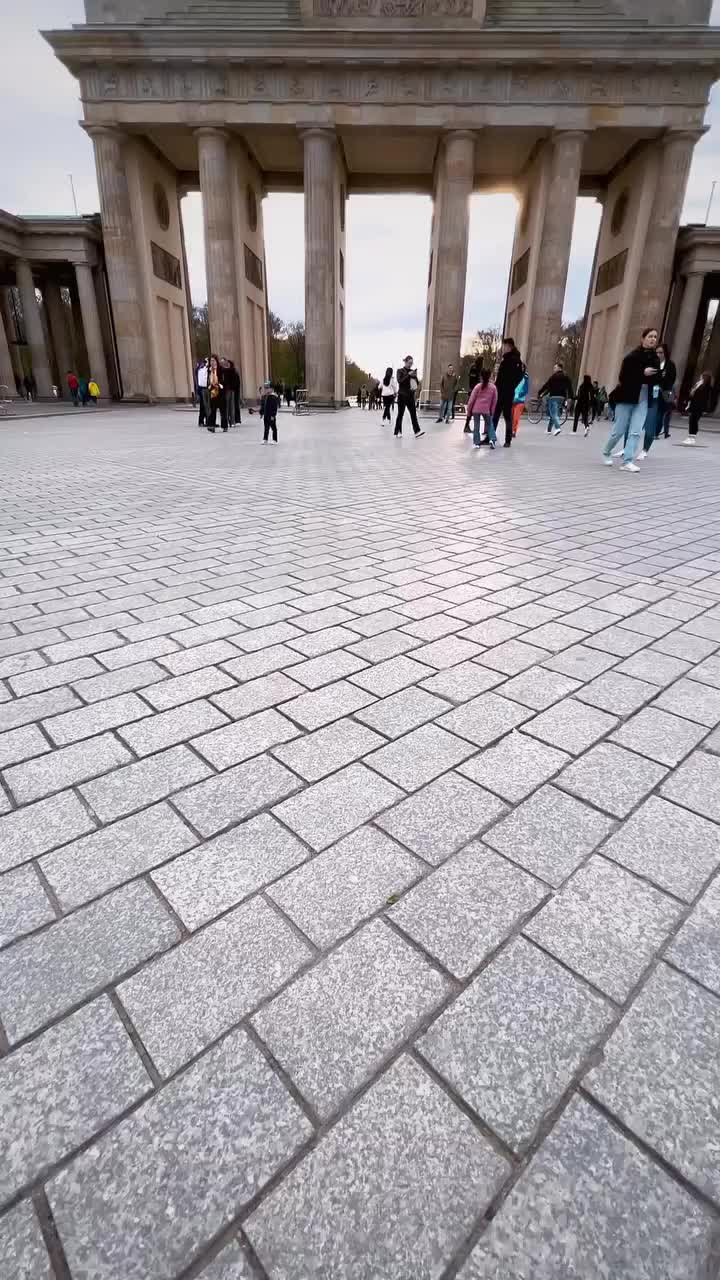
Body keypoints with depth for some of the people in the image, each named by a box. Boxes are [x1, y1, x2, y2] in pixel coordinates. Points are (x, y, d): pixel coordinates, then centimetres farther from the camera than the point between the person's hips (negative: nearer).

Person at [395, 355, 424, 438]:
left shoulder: (413, 371, 12)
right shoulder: (400, 371, -1)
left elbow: (417, 382, 16)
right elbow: (399, 381, -16)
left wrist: (417, 387, -7)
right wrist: (408, 375, -21)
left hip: (411, 396, 4)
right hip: (402, 395, -4)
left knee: (413, 413, -4)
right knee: (400, 414, 0)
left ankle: (416, 431, -9)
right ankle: (398, 431, 9)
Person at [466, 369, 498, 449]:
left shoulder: (478, 386, -6)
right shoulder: (493, 387, -1)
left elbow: (472, 399, -5)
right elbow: (494, 400, 5)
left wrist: (469, 409, 6)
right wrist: (492, 411, 15)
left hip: (476, 409, -1)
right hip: (486, 410, 1)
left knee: (476, 426, 8)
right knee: (489, 424, 16)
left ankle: (476, 443, 6)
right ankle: (492, 439, -2)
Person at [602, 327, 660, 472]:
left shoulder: (655, 358, 7)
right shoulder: (632, 356, -8)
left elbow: (656, 379, 9)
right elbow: (623, 377, -15)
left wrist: (652, 377, -13)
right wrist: (643, 373, -21)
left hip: (643, 400, 4)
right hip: (626, 397, -4)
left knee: (636, 432, -7)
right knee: (619, 430, 2)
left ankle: (627, 462, -10)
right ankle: (606, 452, 27)